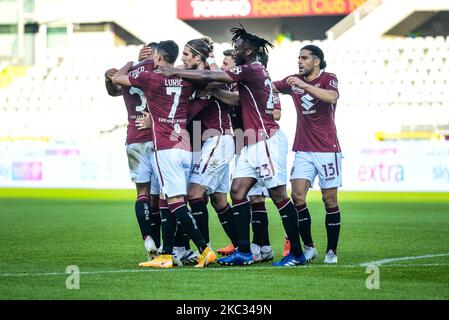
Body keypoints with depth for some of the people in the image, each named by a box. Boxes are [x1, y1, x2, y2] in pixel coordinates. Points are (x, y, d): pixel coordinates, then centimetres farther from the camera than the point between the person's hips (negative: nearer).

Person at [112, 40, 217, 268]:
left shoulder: (150, 78, -4)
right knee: (171, 203, 9)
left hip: (165, 149, -6)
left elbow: (117, 78, 11)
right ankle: (166, 255, 9)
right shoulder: (186, 80, 9)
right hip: (185, 148, 6)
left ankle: (205, 249, -18)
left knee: (176, 201, -9)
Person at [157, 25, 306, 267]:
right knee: (238, 190, 4)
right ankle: (243, 252, 5)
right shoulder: (254, 72, 16)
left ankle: (297, 253, -2)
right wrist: (211, 89, 9)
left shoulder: (251, 70, -13)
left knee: (278, 195, -7)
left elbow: (208, 76, -13)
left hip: (267, 141, -10)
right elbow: (237, 99, 17)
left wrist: (175, 72, -6)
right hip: (253, 144, 10)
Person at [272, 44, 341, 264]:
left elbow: (332, 97, -25)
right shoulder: (294, 81, 9)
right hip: (303, 151, 4)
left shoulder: (328, 79, -5)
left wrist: (304, 85, -32)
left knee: (330, 200, 0)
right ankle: (309, 247, 0)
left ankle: (332, 251, 9)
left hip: (328, 150, -4)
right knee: (297, 196, -10)